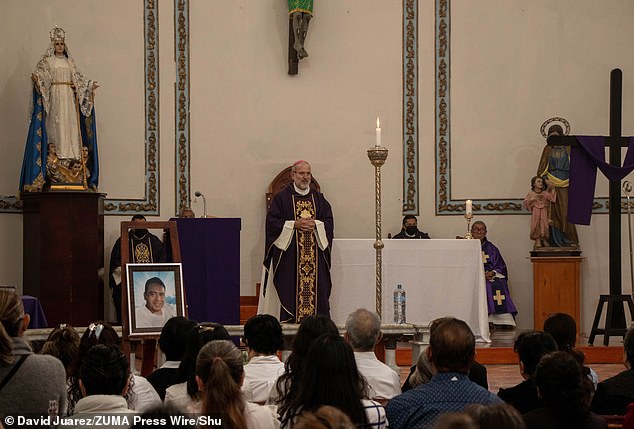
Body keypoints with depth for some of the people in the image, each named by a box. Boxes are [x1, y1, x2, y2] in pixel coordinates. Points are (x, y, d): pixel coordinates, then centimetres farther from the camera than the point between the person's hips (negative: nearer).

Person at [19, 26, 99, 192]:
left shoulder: (69, 61, 15)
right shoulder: (48, 61, 4)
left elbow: (78, 78, 17)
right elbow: (40, 74, -10)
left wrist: (89, 86, 7)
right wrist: (36, 79, -31)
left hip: (69, 97, 4)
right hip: (54, 96, -4)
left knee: (69, 123, -2)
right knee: (55, 123, -9)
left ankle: (69, 154, -3)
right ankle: (56, 154, -11)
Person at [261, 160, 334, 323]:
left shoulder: (319, 198, 14)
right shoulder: (281, 197, 2)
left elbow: (329, 222, 9)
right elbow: (272, 222, -5)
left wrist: (315, 224, -10)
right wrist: (294, 224, -13)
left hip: (315, 254, 3)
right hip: (289, 253, -3)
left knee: (316, 289, 0)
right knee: (289, 289, -7)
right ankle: (290, 322, -4)